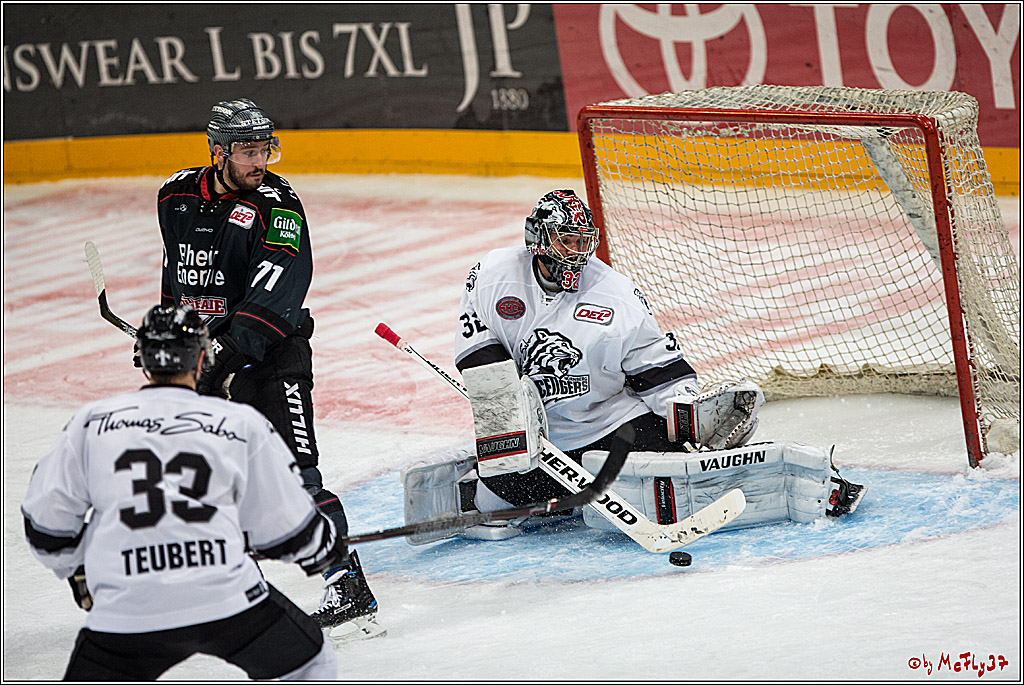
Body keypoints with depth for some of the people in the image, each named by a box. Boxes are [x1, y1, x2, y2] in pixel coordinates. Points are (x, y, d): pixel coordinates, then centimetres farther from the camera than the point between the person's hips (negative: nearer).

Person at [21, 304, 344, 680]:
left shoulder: (92, 421, 10)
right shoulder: (241, 423, 8)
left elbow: (47, 518, 11)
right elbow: (285, 524, 15)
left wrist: (77, 571, 30)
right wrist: (325, 545, 36)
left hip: (126, 612, 1)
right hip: (228, 599, -1)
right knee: (313, 662, 22)